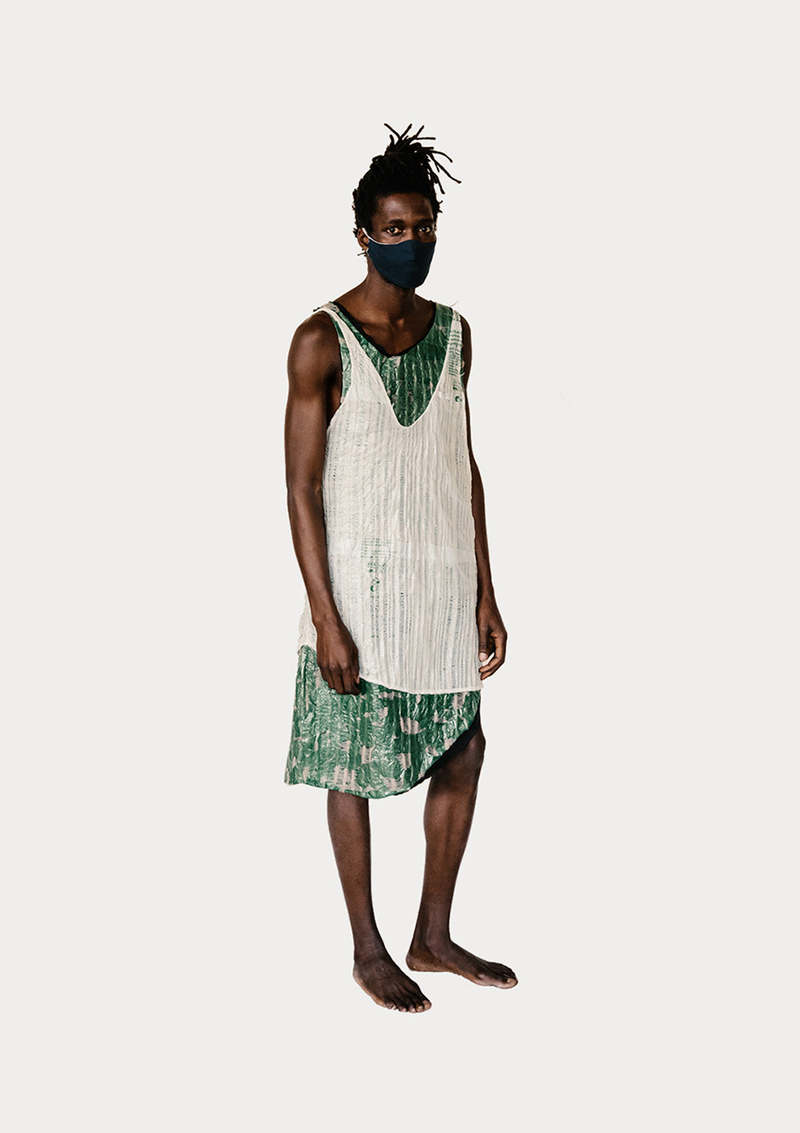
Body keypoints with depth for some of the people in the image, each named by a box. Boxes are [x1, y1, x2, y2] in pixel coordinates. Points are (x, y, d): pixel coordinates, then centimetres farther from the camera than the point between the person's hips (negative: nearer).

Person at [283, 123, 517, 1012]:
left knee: (461, 754, 11)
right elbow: (303, 488, -12)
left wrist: (485, 595, 8)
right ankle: (368, 950, 23)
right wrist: (326, 619, -17)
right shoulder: (322, 340, -11)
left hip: (443, 589, 6)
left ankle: (433, 937, 28)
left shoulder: (451, 332, 7)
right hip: (360, 590, -6)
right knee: (355, 769, 6)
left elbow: (465, 469, 11)